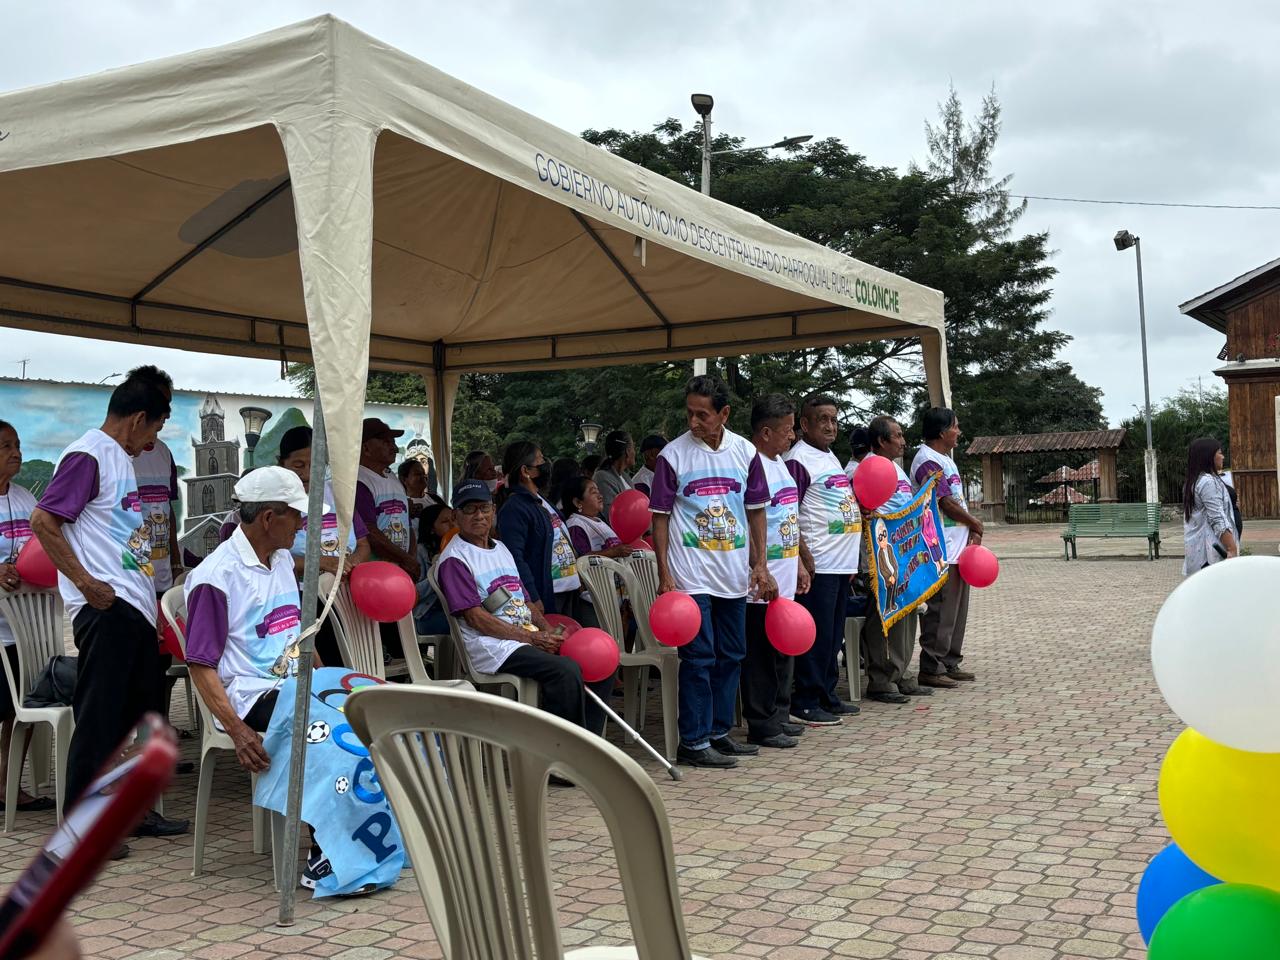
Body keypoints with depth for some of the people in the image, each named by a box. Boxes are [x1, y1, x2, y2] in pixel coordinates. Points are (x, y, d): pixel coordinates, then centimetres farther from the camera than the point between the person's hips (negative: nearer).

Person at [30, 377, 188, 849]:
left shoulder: (120, 458, 19)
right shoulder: (87, 456, -10)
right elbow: (42, 520, -18)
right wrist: (85, 582, -20)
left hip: (134, 606, 10)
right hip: (105, 607, -10)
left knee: (137, 712, 16)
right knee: (98, 717, -5)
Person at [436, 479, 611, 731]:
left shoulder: (501, 549, 22)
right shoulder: (454, 559, -5)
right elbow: (475, 617, -13)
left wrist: (549, 632, 2)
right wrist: (532, 638, -15)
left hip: (530, 637, 9)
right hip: (492, 645, -9)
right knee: (566, 670, -30)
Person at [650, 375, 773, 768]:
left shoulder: (744, 452, 5)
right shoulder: (673, 455, -5)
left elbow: (756, 511, 11)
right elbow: (660, 518, -4)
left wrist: (759, 565, 5)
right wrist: (664, 574, -9)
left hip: (734, 574, 5)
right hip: (691, 576, -5)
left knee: (731, 656, 11)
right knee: (699, 658, -4)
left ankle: (719, 732, 23)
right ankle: (693, 742, 3)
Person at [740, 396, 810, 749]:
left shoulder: (781, 464, 15)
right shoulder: (751, 465, -16)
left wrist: (799, 564, 22)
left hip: (785, 581, 10)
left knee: (783, 651, 16)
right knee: (761, 655, -2)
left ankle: (778, 716, 27)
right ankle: (761, 727, 6)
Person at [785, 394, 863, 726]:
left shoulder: (830, 457, 17)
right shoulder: (798, 459, -11)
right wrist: (804, 555, -21)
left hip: (841, 562, 9)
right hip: (819, 563, -9)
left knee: (834, 635, 14)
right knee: (817, 635, -6)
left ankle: (827, 696, 23)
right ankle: (805, 704, 1)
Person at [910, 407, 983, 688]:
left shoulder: (945, 460, 18)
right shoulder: (928, 462, -14)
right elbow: (946, 503, -17)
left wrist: (971, 530, 5)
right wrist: (976, 524, -4)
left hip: (956, 547, 10)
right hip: (941, 550, -10)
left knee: (957, 609, 14)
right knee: (940, 612, -6)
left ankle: (950, 664, 23)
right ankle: (931, 669, -1)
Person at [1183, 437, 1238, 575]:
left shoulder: (1193, 482, 18)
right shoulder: (1209, 482, -11)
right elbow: (1218, 520, -18)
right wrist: (1233, 549, -21)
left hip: (1198, 550, 10)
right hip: (1212, 550, -10)